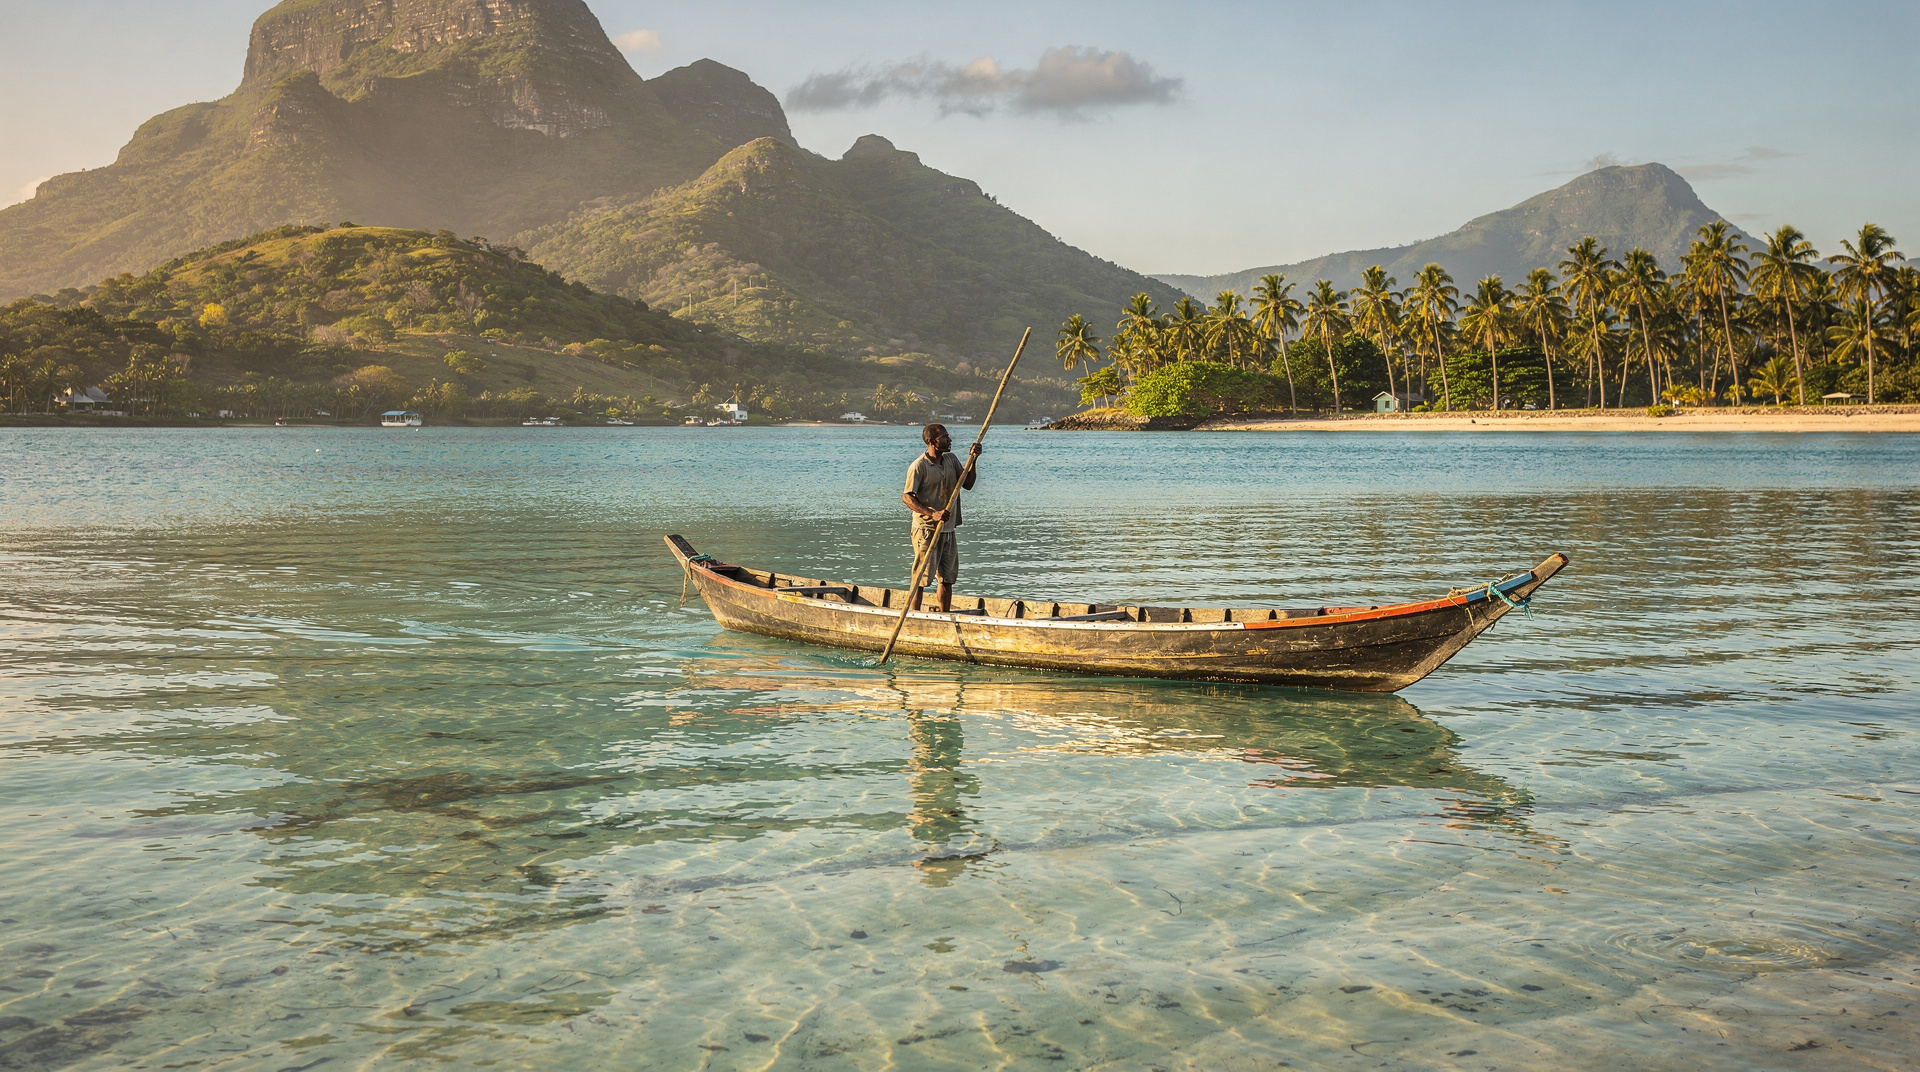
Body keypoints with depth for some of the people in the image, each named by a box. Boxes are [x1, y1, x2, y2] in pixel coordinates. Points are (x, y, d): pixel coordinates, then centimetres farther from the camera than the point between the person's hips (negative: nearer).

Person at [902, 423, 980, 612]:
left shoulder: (951, 460, 11)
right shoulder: (919, 466, -12)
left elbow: (967, 484, 14)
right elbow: (907, 496, -16)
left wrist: (972, 460, 1)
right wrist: (932, 514, -27)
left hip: (948, 530, 7)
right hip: (926, 530, -7)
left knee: (947, 578, 11)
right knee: (921, 577, -6)